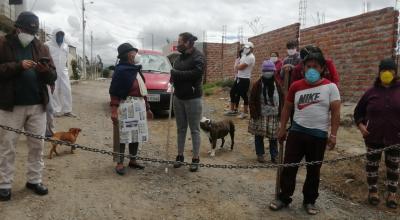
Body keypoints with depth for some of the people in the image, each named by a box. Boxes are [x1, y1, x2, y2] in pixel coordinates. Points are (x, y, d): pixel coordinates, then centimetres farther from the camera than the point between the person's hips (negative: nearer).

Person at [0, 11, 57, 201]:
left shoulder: (41, 48, 10)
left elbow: (53, 77, 6)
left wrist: (46, 70, -15)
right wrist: (19, 65, -20)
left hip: (38, 105, 3)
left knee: (37, 145, 8)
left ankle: (34, 180, 21)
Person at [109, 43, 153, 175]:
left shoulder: (136, 69, 15)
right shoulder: (121, 70, -9)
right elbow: (114, 92, -13)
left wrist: (147, 108, 20)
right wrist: (114, 111, -21)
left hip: (139, 105, 8)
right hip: (126, 106, -8)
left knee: (136, 135, 12)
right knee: (123, 135, -3)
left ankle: (133, 161, 25)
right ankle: (120, 163, 8)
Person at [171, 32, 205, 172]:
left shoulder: (198, 56, -11)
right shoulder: (179, 57, 10)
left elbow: (195, 73, -25)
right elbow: (173, 75, 12)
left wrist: (176, 73, -16)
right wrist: (173, 77, -10)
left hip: (193, 98, -6)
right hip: (178, 97, 6)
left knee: (194, 130, 3)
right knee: (181, 128, 13)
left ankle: (196, 159, 12)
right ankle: (180, 156, 24)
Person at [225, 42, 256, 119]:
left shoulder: (250, 57, -16)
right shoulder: (244, 56, 17)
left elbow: (240, 67, -20)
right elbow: (237, 66, 17)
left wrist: (237, 64, 0)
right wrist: (237, 65, -4)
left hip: (244, 79, -10)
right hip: (239, 78, 10)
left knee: (244, 95, -3)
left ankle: (245, 113, 9)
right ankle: (232, 110, 23)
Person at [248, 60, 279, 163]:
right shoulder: (257, 85, -5)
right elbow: (252, 100, -3)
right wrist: (254, 114, -8)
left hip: (274, 116, 1)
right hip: (260, 116, -1)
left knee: (273, 137, 6)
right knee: (259, 136, 7)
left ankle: (274, 155, 19)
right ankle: (260, 154, 22)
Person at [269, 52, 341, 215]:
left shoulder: (330, 87, -4)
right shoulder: (296, 86, 3)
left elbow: (335, 112, -5)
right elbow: (287, 108, 11)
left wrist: (333, 135, -10)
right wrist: (282, 129, 9)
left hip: (319, 135, -2)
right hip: (296, 131, 2)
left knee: (313, 170, 10)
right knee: (289, 166, 5)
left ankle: (309, 201, 27)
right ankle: (284, 198, 20)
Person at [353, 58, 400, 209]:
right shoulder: (372, 92, -1)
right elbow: (358, 111, 9)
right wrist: (360, 124, -7)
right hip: (373, 137, 0)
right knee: (372, 164, 11)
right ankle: (373, 191, 27)